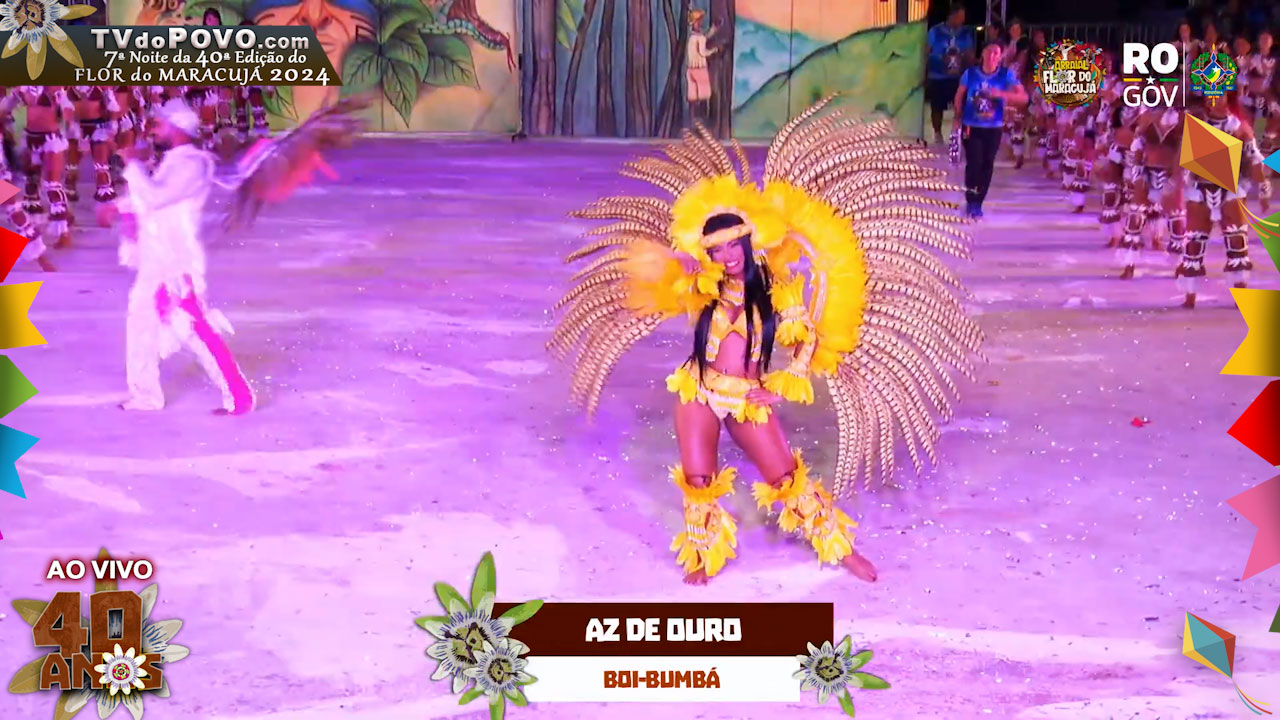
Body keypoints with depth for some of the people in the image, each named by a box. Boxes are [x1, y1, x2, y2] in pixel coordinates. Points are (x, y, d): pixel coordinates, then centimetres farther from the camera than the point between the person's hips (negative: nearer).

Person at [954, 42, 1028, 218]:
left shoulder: (1006, 75, -8)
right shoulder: (970, 74, -6)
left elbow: (1023, 97, -15)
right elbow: (959, 96, 7)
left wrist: (1002, 94, -28)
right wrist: (958, 118, 4)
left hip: (994, 128, 1)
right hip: (971, 127, -1)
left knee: (987, 165, 8)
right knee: (973, 163, -11)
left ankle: (978, 203, 20)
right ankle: (971, 201, 3)